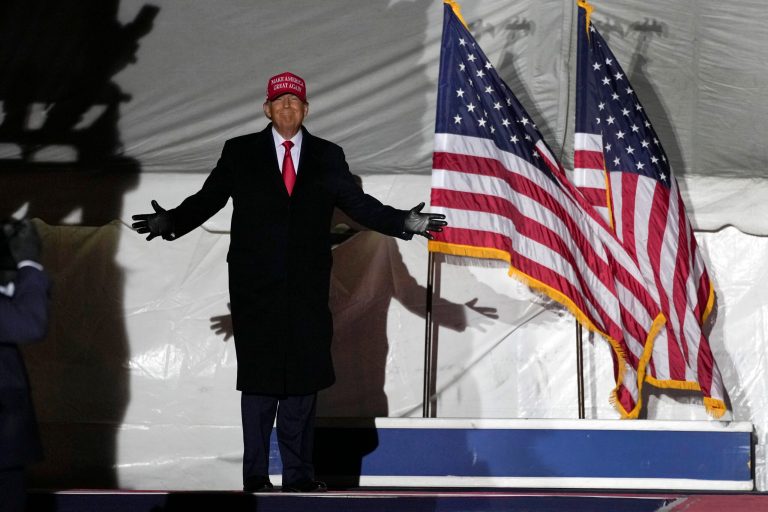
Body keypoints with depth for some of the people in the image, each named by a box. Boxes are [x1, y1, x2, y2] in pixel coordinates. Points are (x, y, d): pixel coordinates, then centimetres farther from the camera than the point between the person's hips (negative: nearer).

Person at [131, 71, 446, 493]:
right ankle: (255, 476, 4)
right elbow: (207, 200, 3)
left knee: (303, 378, 2)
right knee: (258, 379, 0)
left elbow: (358, 203, 5)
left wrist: (405, 222, -7)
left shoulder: (328, 157, 9)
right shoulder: (240, 153, 6)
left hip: (307, 288, 2)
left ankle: (299, 474, 8)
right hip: (256, 286, -1)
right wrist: (170, 221, -10)